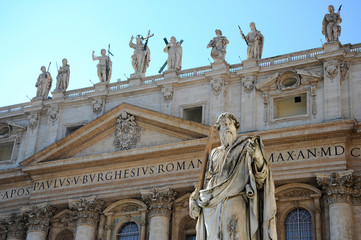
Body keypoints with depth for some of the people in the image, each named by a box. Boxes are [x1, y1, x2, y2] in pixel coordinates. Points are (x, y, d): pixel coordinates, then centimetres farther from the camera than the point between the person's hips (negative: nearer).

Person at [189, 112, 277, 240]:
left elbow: (260, 175, 1)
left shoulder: (244, 147, 12)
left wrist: (258, 157, -20)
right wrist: (194, 200, 8)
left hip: (235, 201, -4)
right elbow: (207, 180, 23)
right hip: (214, 207, 4)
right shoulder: (215, 153, 25)